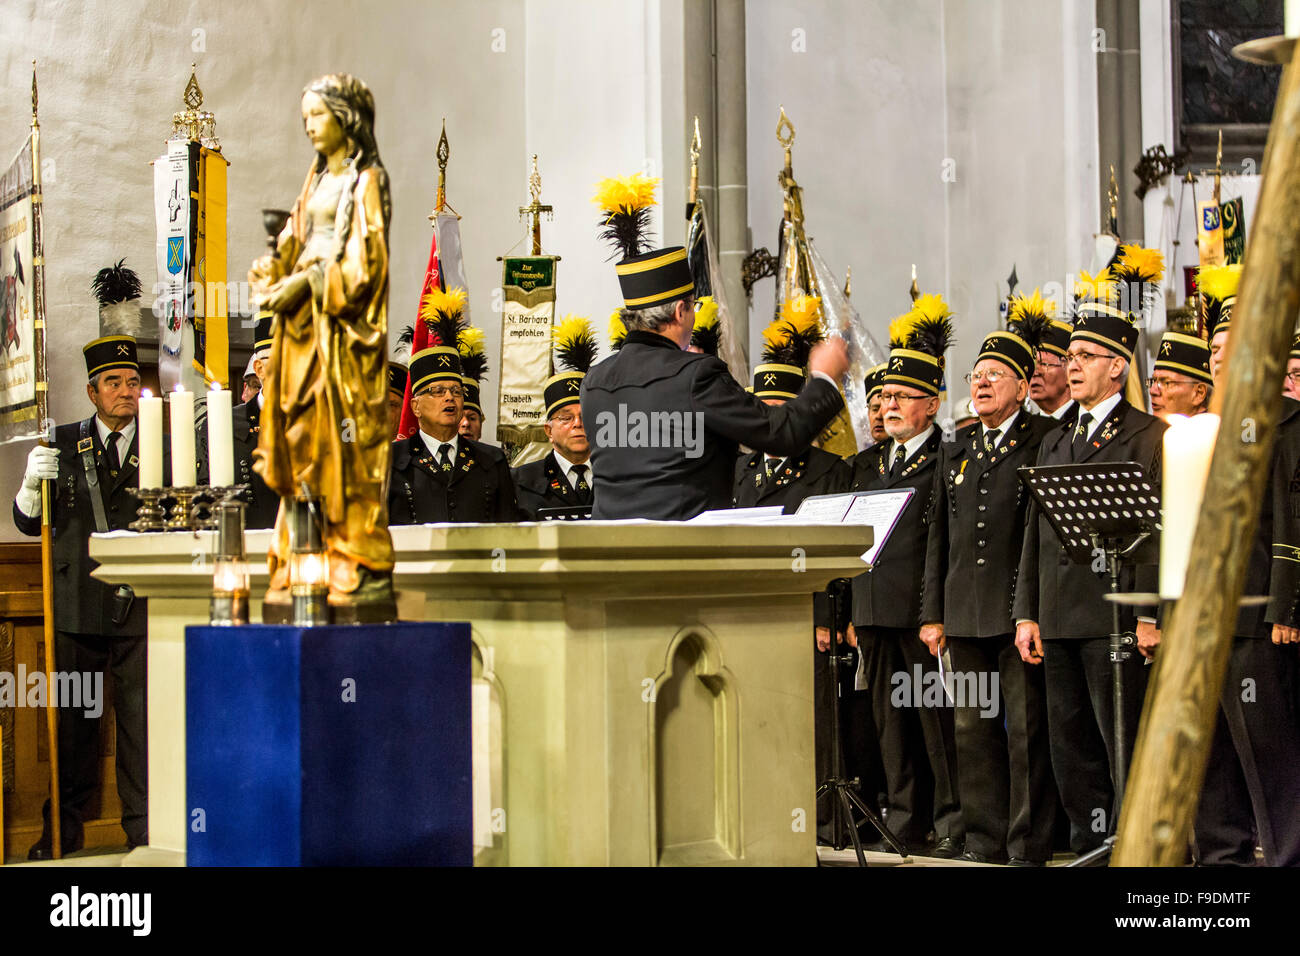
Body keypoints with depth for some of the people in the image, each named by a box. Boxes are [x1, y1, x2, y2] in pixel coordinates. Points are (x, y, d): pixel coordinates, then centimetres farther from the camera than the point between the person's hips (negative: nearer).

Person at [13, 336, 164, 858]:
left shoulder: (162, 448, 8)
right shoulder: (62, 444, 9)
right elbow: (29, 522, 9)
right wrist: (33, 483, -10)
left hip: (140, 604, 0)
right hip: (77, 605, 1)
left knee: (140, 718, -2)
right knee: (73, 720, 4)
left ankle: (144, 829, 7)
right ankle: (64, 830, 15)